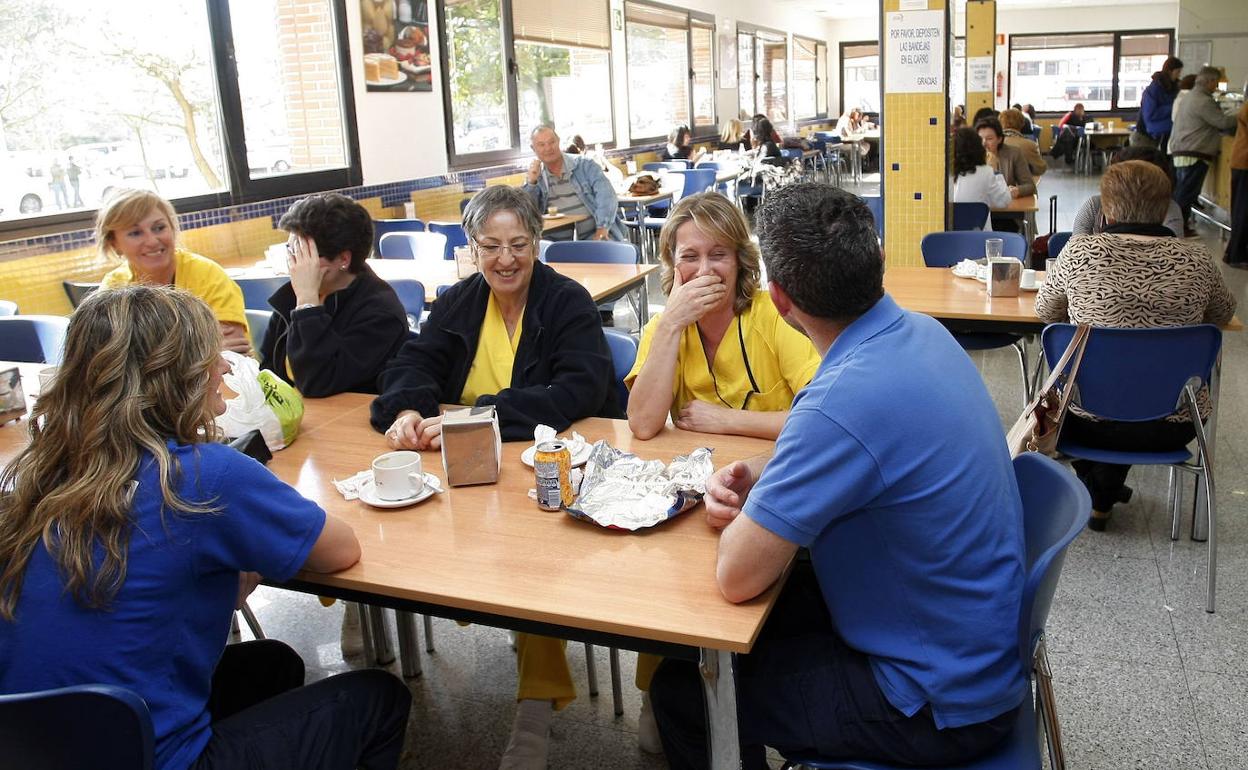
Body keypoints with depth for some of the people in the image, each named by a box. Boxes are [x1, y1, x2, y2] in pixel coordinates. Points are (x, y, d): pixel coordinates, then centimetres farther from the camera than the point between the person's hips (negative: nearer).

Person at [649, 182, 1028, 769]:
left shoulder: (843, 402, -34)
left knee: (682, 688, 2)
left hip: (940, 702, -8)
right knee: (760, 613, 21)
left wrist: (742, 512, -6)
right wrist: (752, 478, -3)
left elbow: (737, 577, -27)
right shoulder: (919, 331, -4)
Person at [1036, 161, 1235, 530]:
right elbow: (1223, 313, 12)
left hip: (1090, 422, -2)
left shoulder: (1080, 250, -13)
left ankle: (1095, 489, 41)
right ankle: (1104, 495, 38)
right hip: (1174, 426, 2)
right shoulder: (1196, 259, -8)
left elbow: (1045, 310, 4)